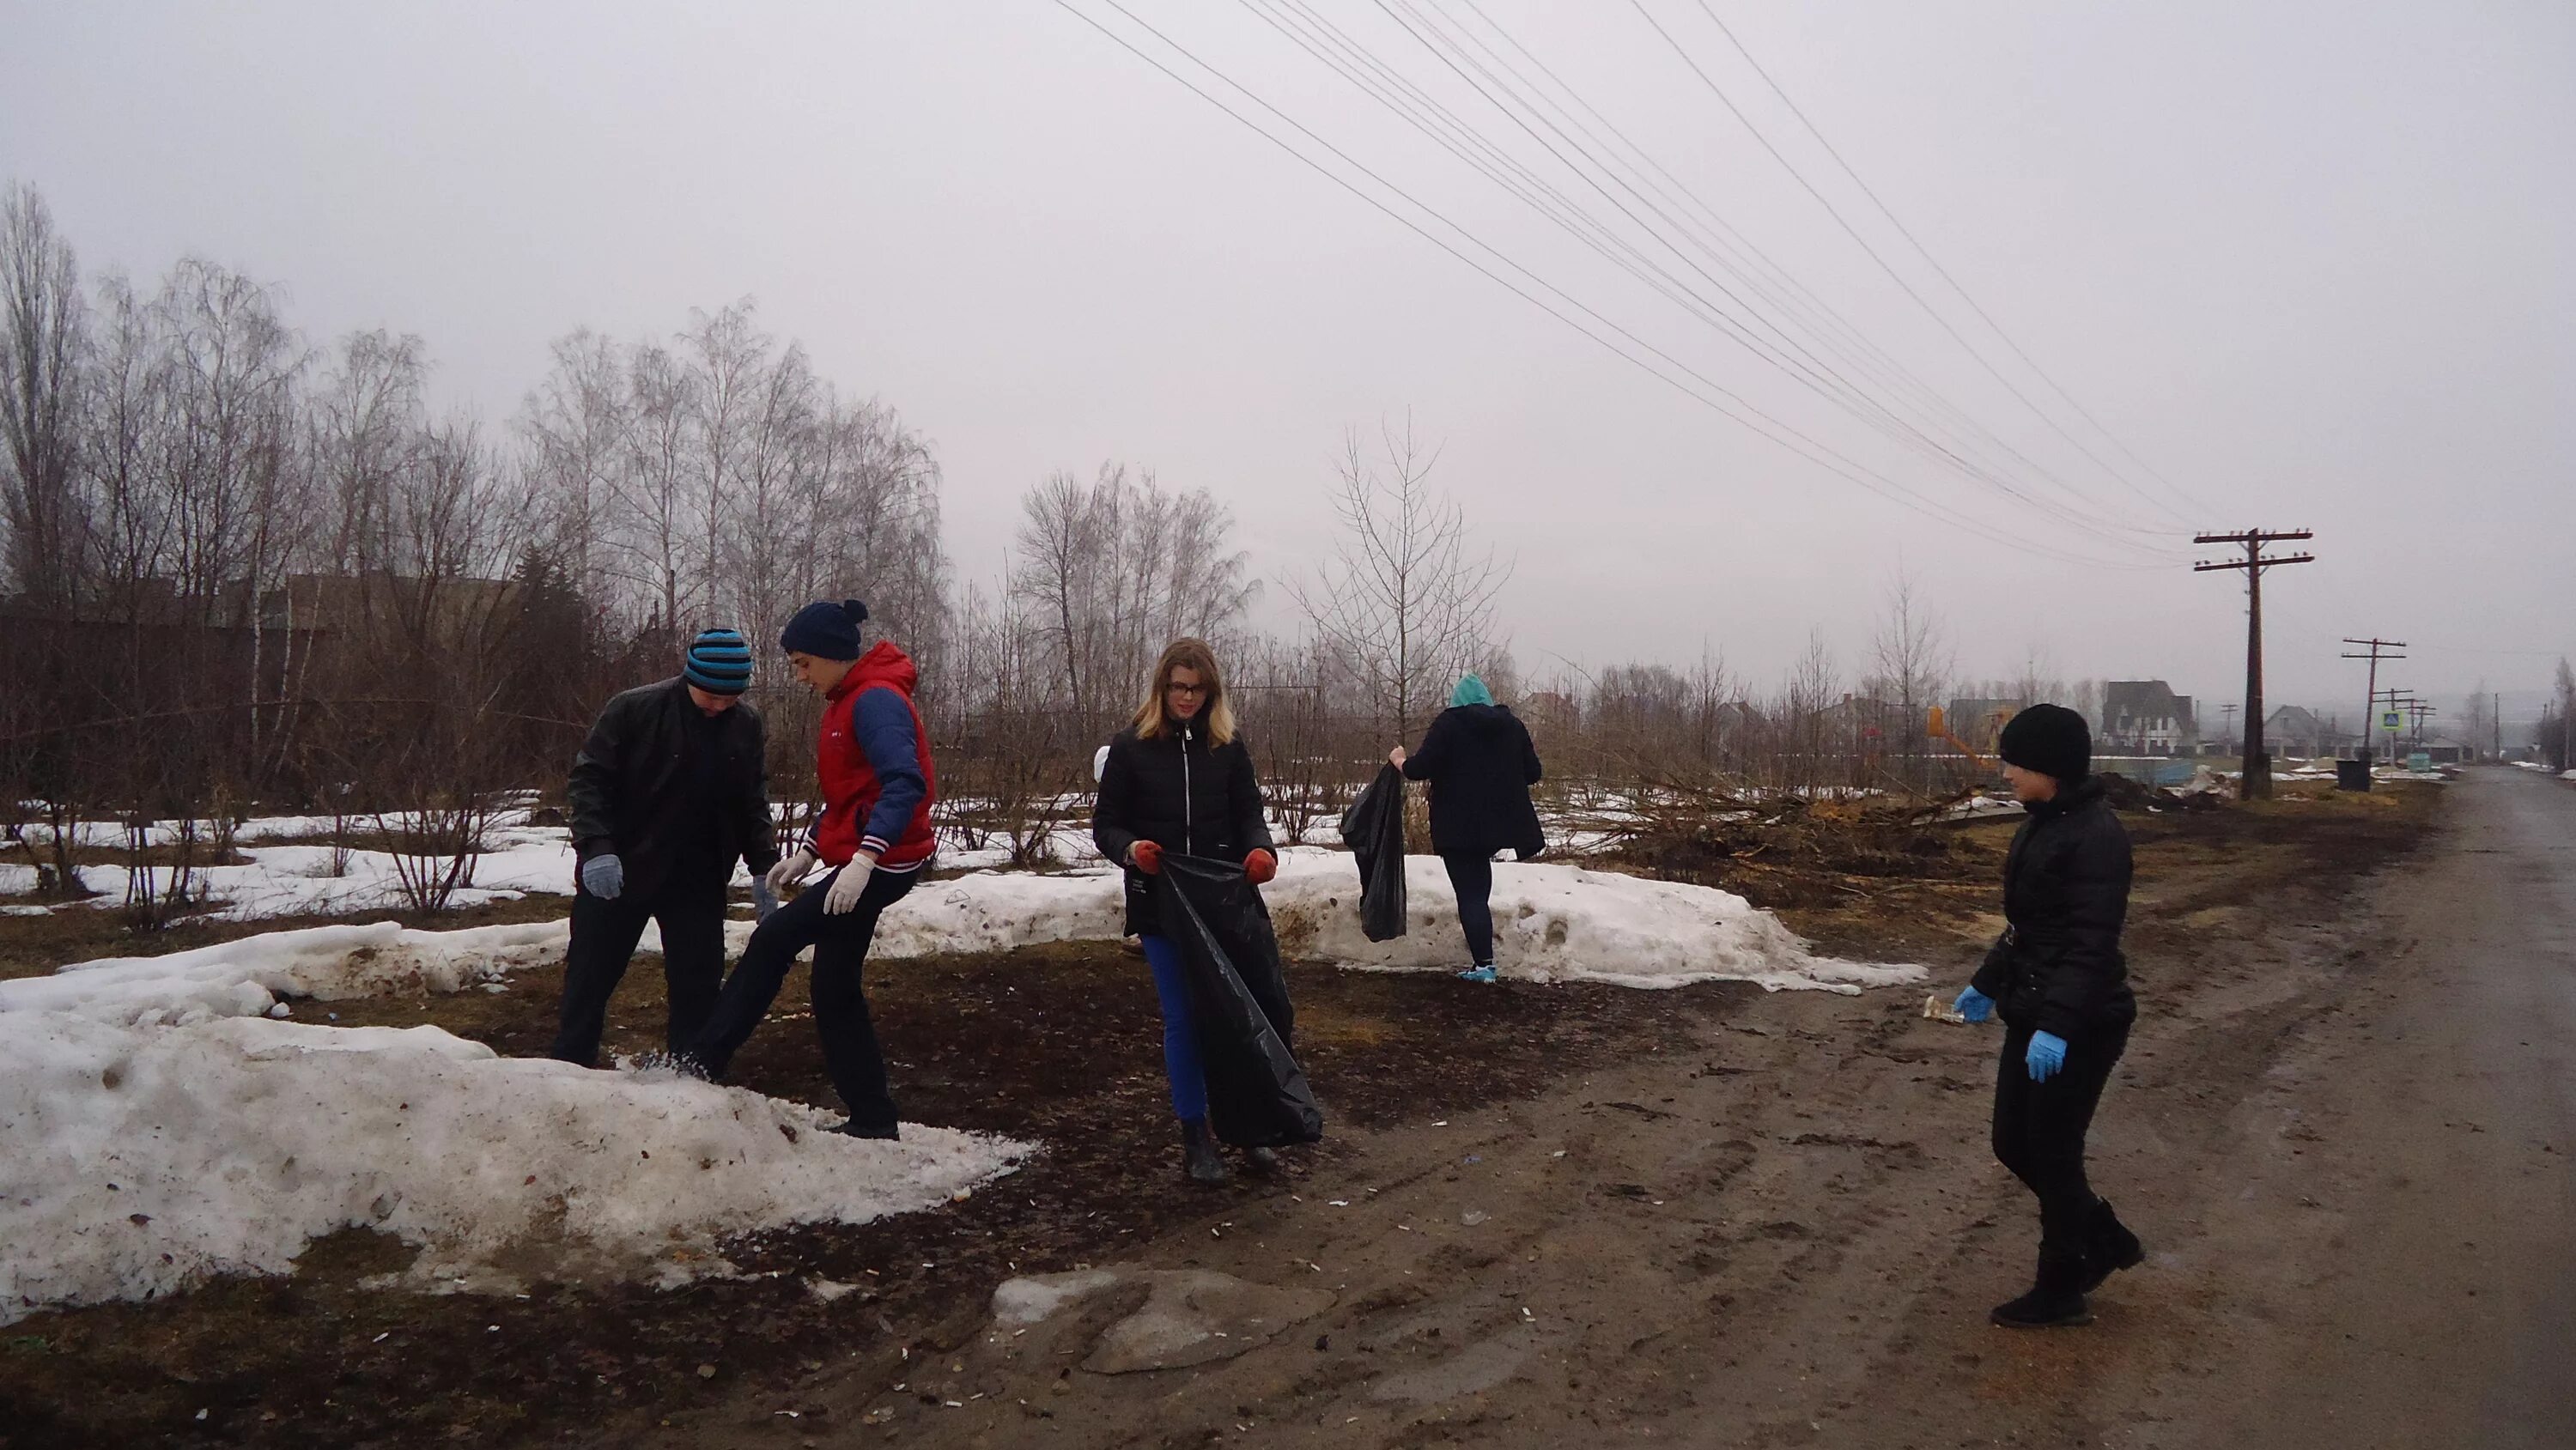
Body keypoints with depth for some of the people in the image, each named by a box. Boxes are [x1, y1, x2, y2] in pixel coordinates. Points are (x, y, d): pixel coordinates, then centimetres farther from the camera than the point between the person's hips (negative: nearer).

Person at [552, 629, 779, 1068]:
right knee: (592, 973, 7)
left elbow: (753, 803, 8)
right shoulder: (635, 709, -13)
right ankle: (569, 1063, 22)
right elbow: (590, 776, -11)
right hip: (616, 872, -3)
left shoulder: (747, 727, -1)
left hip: (699, 879, 3)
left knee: (698, 982, 4)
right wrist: (596, 846, -22)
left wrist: (763, 866, 0)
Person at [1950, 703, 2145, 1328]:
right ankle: (2106, 1241, 35)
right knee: (2013, 1144, 15)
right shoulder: (2042, 823, 11)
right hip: (2031, 1016, 10)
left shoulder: (2096, 834, -19)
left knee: (2052, 1154, 2)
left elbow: (2092, 942, -25)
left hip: (2080, 1025, -9)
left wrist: (2058, 1024, -31)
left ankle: (2062, 1291, 20)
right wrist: (1987, 984, 26)